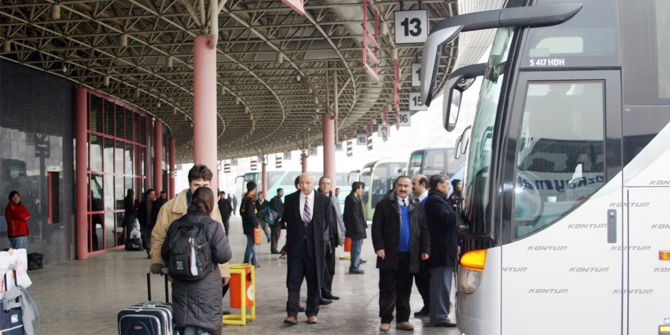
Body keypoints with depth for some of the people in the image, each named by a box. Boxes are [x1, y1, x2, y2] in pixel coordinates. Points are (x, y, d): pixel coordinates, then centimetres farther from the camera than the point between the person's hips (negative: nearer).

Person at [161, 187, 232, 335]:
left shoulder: (176, 225, 3)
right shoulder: (213, 226, -12)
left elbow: (165, 253, 8)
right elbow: (223, 255, -14)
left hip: (182, 287, 4)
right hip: (207, 287, -4)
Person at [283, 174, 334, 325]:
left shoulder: (324, 200, 0)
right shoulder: (290, 199, 2)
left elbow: (328, 222, 8)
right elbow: (286, 219, 12)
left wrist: (320, 236, 8)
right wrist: (293, 235, 11)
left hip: (315, 246, 0)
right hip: (295, 245, 0)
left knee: (314, 282, 6)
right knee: (293, 281, -3)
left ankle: (312, 313, 15)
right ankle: (292, 314, -4)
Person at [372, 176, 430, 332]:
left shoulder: (418, 207, 11)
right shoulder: (384, 205, 1)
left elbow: (424, 230, 10)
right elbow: (376, 228, -3)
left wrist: (425, 250, 2)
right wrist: (379, 247, -13)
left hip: (409, 256, 3)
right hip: (390, 255, -3)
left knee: (404, 291, 10)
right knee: (387, 291, 2)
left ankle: (402, 320, 18)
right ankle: (386, 320, 10)